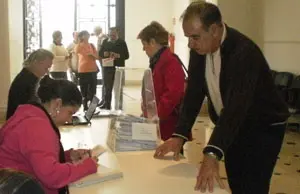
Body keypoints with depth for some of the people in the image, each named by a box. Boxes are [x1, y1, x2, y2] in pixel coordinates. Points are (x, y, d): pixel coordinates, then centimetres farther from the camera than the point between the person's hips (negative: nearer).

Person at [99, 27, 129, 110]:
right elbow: (100, 53, 11)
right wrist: (104, 54, -12)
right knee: (107, 87, 8)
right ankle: (107, 104, 17)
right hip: (107, 68, 3)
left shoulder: (122, 42, 0)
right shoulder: (105, 42, 9)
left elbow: (127, 55, -3)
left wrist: (118, 56, -21)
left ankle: (119, 106, 7)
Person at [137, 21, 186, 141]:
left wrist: (156, 117, -21)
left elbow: (173, 94, -25)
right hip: (158, 122, 9)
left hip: (168, 124, -9)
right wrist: (148, 113, 11)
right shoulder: (156, 62, 14)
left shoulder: (170, 61, -16)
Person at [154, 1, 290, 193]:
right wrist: (179, 135, -18)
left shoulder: (244, 51, -30)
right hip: (230, 127, 7)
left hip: (263, 128, -6)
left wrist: (212, 154, -50)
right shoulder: (199, 49, -8)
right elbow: (194, 93, -7)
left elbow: (235, 107, -40)